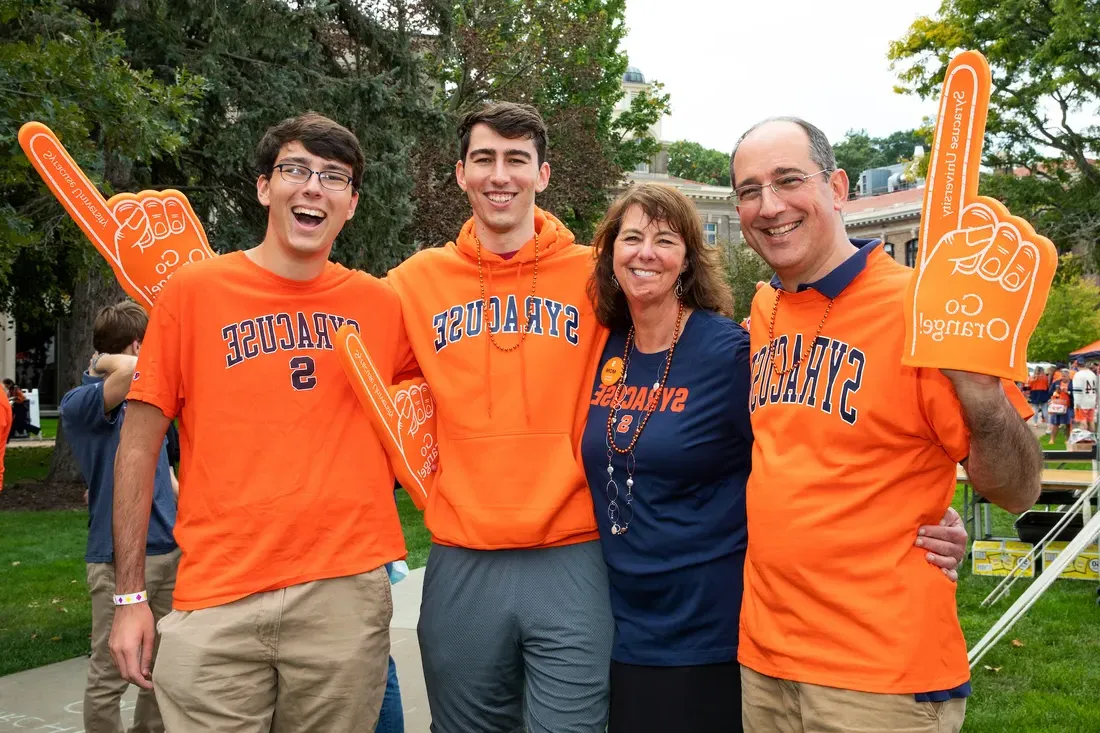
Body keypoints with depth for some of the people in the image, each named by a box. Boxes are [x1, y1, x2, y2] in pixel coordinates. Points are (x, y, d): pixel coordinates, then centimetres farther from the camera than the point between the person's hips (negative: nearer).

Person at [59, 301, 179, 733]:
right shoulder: (78, 403, -12)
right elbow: (132, 370, -34)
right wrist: (104, 361, -13)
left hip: (170, 548, 7)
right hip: (119, 555, -7)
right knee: (109, 676, 1)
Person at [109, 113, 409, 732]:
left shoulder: (380, 305, 5)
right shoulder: (192, 291, 0)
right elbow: (139, 447, 2)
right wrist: (131, 596, -1)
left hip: (348, 591, 2)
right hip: (216, 598, -1)